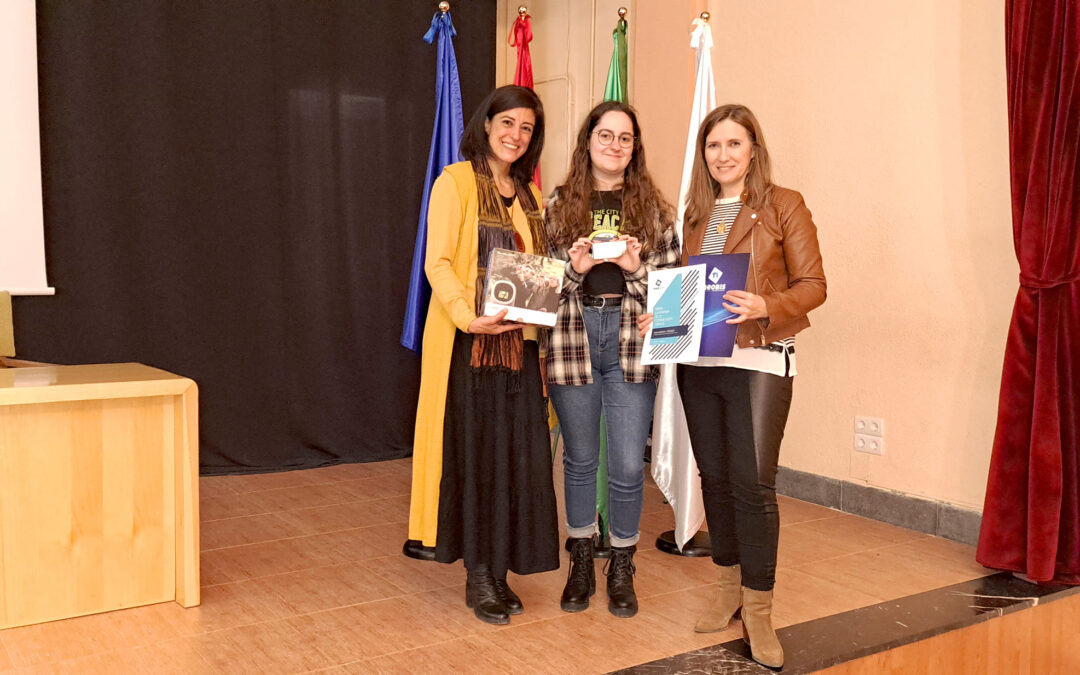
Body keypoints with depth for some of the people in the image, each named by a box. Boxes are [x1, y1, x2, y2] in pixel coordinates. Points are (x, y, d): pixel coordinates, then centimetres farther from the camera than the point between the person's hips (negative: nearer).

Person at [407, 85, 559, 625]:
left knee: (517, 455, 5)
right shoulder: (456, 182, -1)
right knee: (473, 453, -2)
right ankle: (478, 576, 9)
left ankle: (499, 570, 17)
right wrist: (468, 317, -24)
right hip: (468, 340, -6)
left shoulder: (528, 194, 18)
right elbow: (437, 262, -10)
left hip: (519, 339, 6)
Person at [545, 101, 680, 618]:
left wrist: (636, 268, -13)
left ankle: (622, 568, 20)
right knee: (580, 458, 11)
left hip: (631, 344, 0)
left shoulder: (653, 208, 7)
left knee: (628, 464, 0)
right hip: (572, 338, 1)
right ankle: (581, 562, 28)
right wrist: (574, 268, -11)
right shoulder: (559, 206, 8)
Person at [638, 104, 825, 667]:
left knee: (753, 483, -8)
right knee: (714, 477, 11)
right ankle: (729, 586, 27)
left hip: (759, 360, -5)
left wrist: (766, 305, -20)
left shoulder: (783, 206, 0)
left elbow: (813, 285, -3)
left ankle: (758, 610, 5)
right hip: (698, 361, 5)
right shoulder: (695, 213, 14)